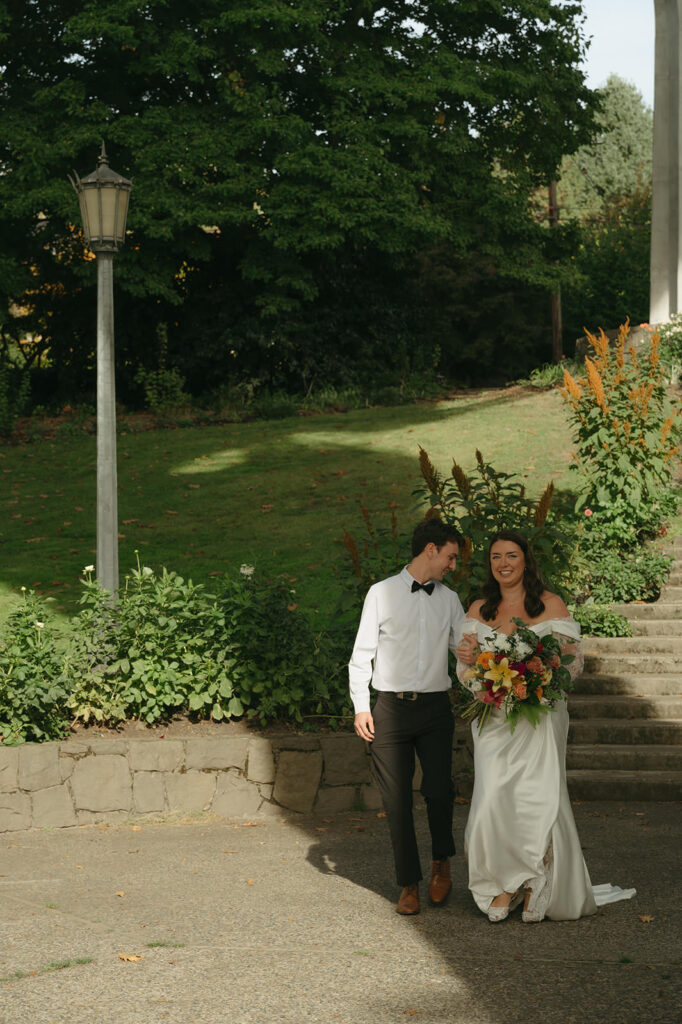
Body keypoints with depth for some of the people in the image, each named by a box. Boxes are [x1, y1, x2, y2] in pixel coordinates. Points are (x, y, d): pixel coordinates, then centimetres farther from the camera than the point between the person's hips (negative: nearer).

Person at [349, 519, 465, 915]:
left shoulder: (449, 599, 13)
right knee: (397, 799, 1)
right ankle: (409, 883, 12)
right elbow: (362, 653, 3)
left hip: (435, 706, 2)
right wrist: (361, 707, -3)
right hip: (390, 706, -2)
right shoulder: (383, 593, 2)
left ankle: (441, 860, 17)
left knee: (439, 789, -10)